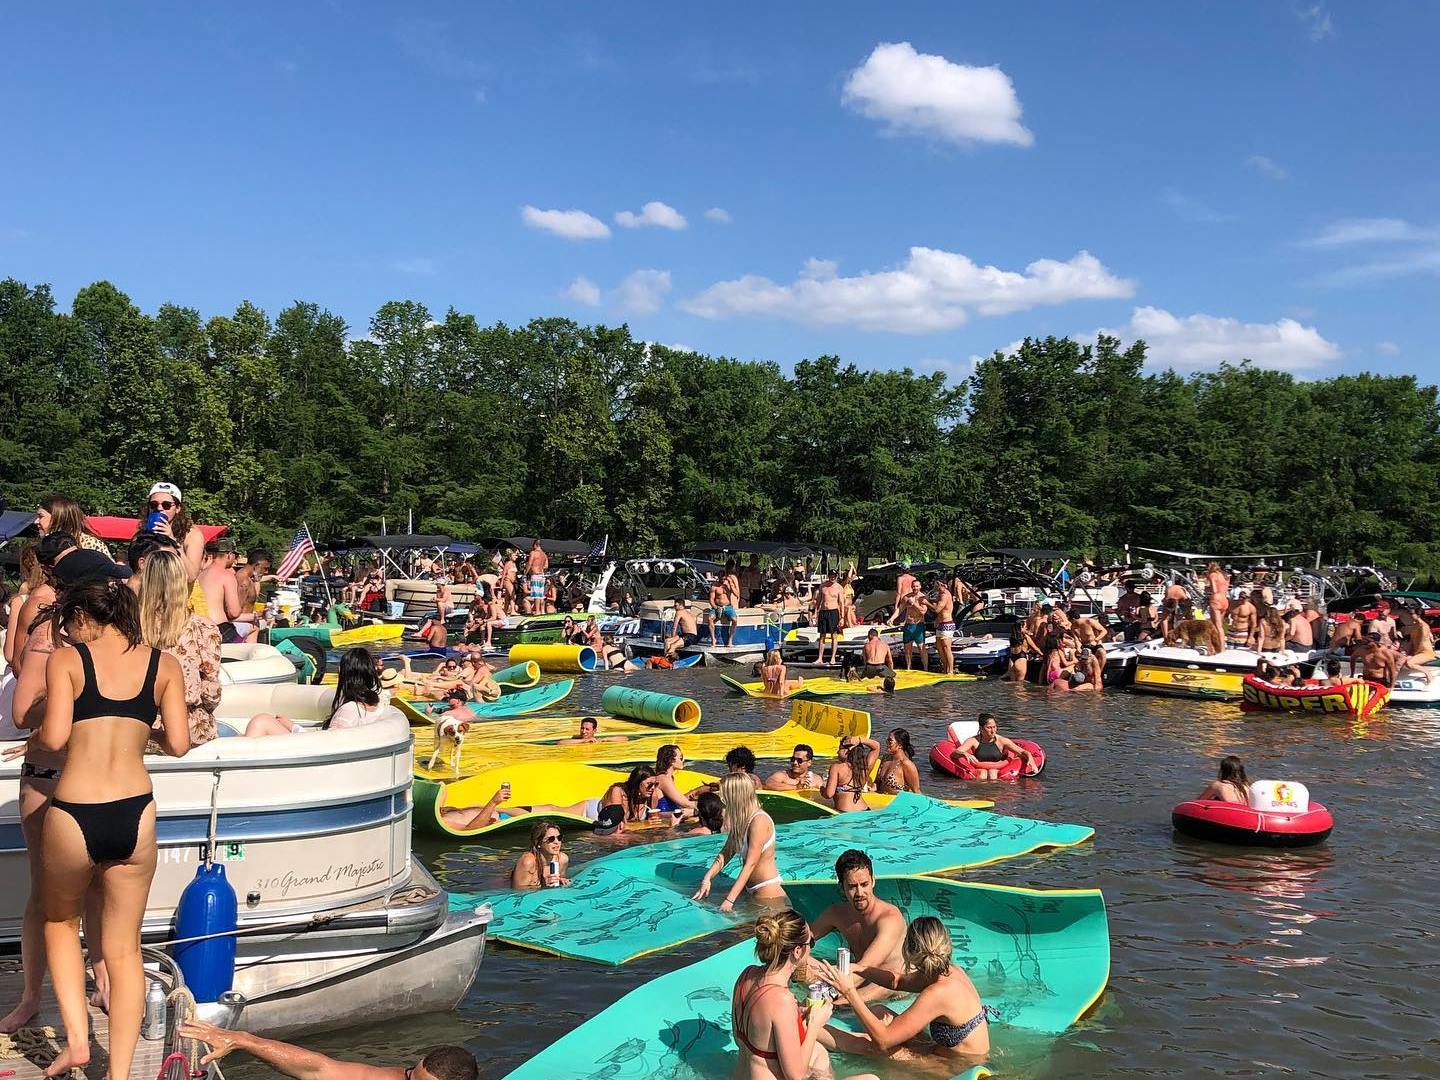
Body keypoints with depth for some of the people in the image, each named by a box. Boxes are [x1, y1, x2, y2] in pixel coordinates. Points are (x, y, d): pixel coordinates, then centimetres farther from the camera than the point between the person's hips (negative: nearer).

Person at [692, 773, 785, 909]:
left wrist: (729, 900, -29)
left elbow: (750, 864, -26)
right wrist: (707, 879, -6)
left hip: (767, 890, -9)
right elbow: (726, 853, 9)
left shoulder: (759, 820, -22)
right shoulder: (739, 819, 6)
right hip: (748, 887, 9)